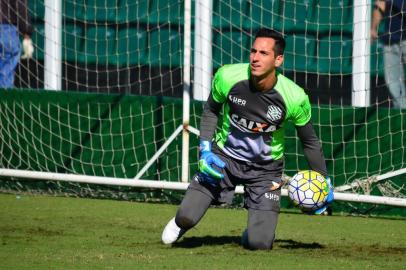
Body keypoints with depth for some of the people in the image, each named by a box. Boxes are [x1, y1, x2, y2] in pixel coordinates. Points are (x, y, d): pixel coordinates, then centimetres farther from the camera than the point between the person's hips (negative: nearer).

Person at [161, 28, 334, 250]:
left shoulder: (295, 98, -21)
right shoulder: (228, 77, -19)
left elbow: (310, 141, -2)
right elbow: (211, 109, 2)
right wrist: (205, 149, -8)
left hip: (265, 169, -1)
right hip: (223, 156, 1)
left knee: (259, 244, -12)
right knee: (188, 217, -17)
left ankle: (254, 232, 27)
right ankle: (182, 222, 24)